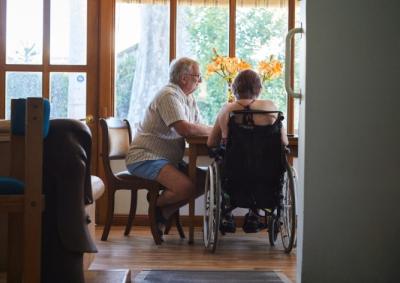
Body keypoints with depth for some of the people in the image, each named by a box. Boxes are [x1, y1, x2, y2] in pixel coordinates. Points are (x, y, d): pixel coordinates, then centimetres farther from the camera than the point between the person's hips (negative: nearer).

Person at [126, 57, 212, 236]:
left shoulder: (188, 98, 16)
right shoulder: (169, 95, -15)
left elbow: (197, 128, 10)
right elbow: (185, 129, -27)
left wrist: (212, 130, -12)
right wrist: (214, 130, -14)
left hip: (168, 159, 10)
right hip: (145, 157, -10)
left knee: (205, 180, 0)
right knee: (186, 186, -28)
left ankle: (163, 214, 6)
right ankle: (156, 205, 3)